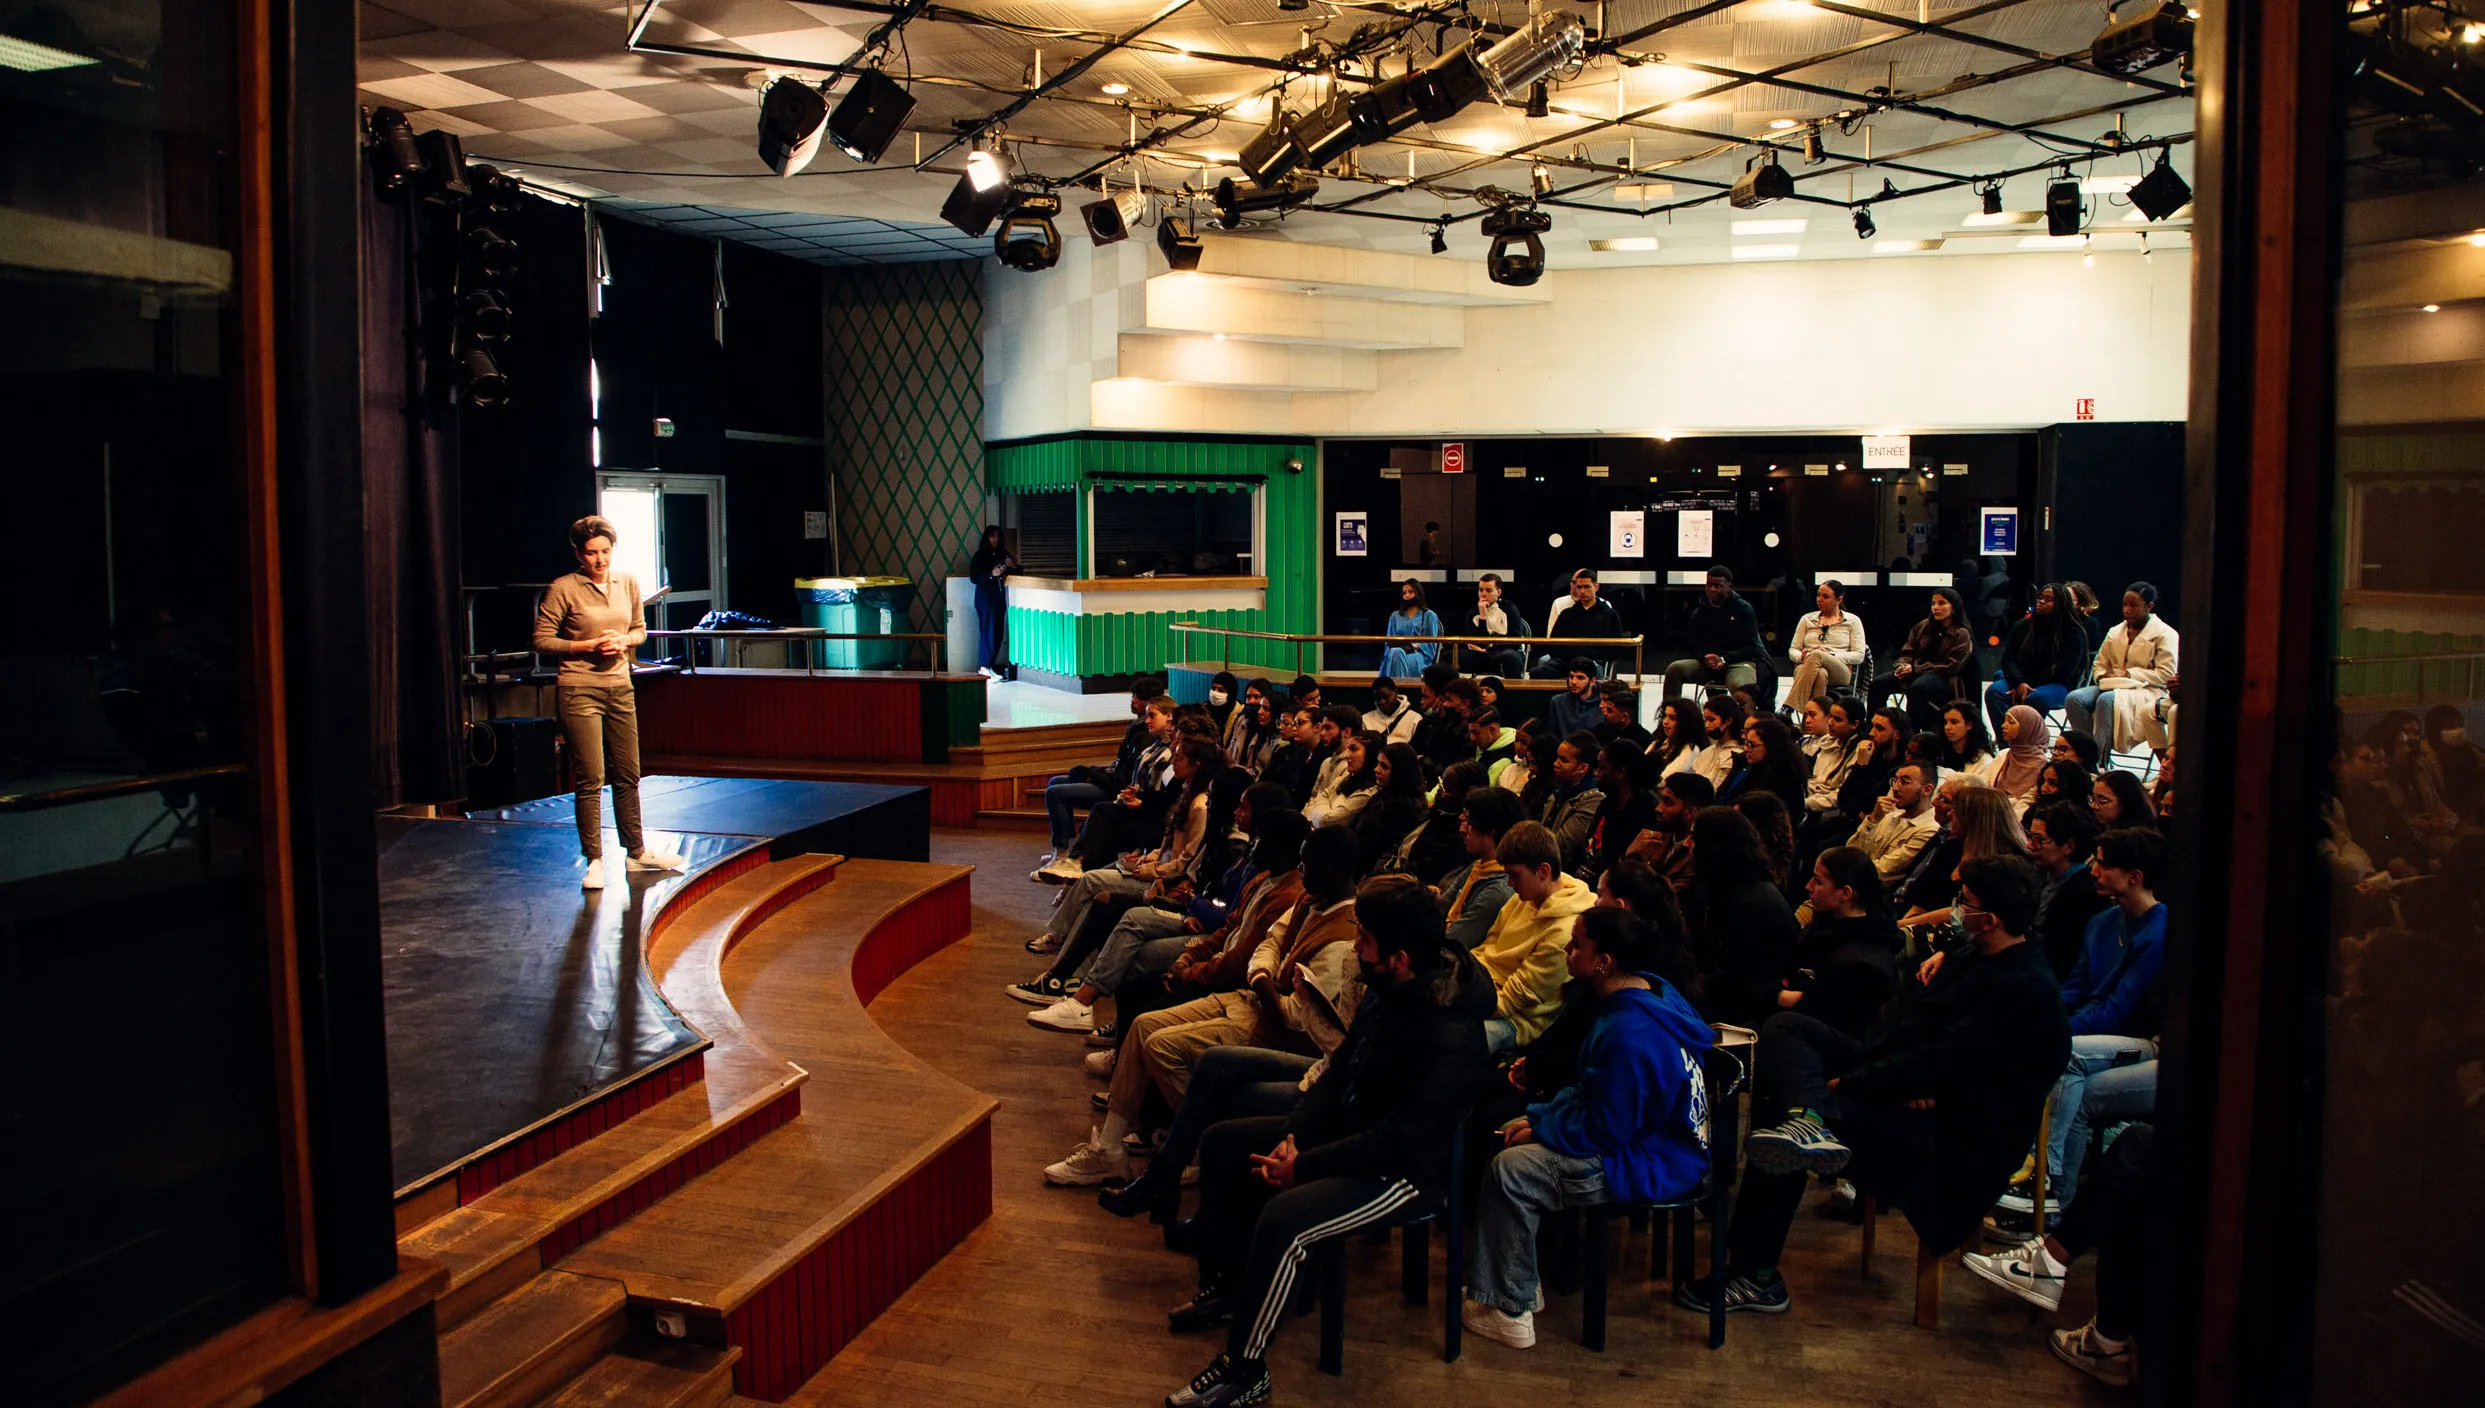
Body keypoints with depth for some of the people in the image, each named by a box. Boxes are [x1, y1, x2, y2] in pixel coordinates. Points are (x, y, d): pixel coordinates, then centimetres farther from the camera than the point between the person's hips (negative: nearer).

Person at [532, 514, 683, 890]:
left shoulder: (627, 583, 7)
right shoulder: (563, 589, -8)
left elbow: (640, 628, 17)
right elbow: (542, 640, -6)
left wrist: (624, 641, -5)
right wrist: (589, 646, -15)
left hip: (620, 688, 5)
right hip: (580, 691, -5)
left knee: (627, 775, 13)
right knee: (590, 779, -5)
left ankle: (636, 851, 26)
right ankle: (594, 861, 5)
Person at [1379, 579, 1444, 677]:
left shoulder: (1429, 616, 14)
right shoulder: (1395, 616, 25)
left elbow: (1431, 644, 5)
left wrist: (1413, 646, -13)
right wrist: (1398, 646, -6)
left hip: (1419, 655, -2)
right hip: (1398, 650, 3)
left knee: (1397, 655, -39)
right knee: (1395, 653, -38)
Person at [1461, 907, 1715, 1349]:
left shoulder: (1628, 1035, -31)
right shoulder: (1650, 990, 3)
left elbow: (1603, 1132, -25)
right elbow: (1591, 1089, 13)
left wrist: (1540, 1130, -9)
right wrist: (1540, 1117, 4)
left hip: (1649, 1168, -11)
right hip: (1649, 1136, 11)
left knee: (1509, 1170, -15)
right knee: (1513, 1135, 14)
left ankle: (1510, 1311, -2)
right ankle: (1521, 1280, 19)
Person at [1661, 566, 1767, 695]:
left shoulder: (1744, 609, 0)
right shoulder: (1699, 612, 12)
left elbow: (1751, 647, -3)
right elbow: (1693, 646, 12)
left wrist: (1724, 659, -18)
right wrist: (1705, 658, -12)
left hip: (1738, 661, -4)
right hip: (1707, 663, 4)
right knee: (1674, 669, -21)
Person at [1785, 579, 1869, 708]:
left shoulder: (1853, 621, 16)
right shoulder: (1807, 619, 23)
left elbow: (1859, 656, 5)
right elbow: (1792, 650, 18)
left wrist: (1830, 656, -11)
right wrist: (1801, 656, -8)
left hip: (1840, 672, -1)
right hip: (1805, 667, 1)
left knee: (1817, 655, -36)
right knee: (1820, 673, -38)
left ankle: (1789, 708, -48)